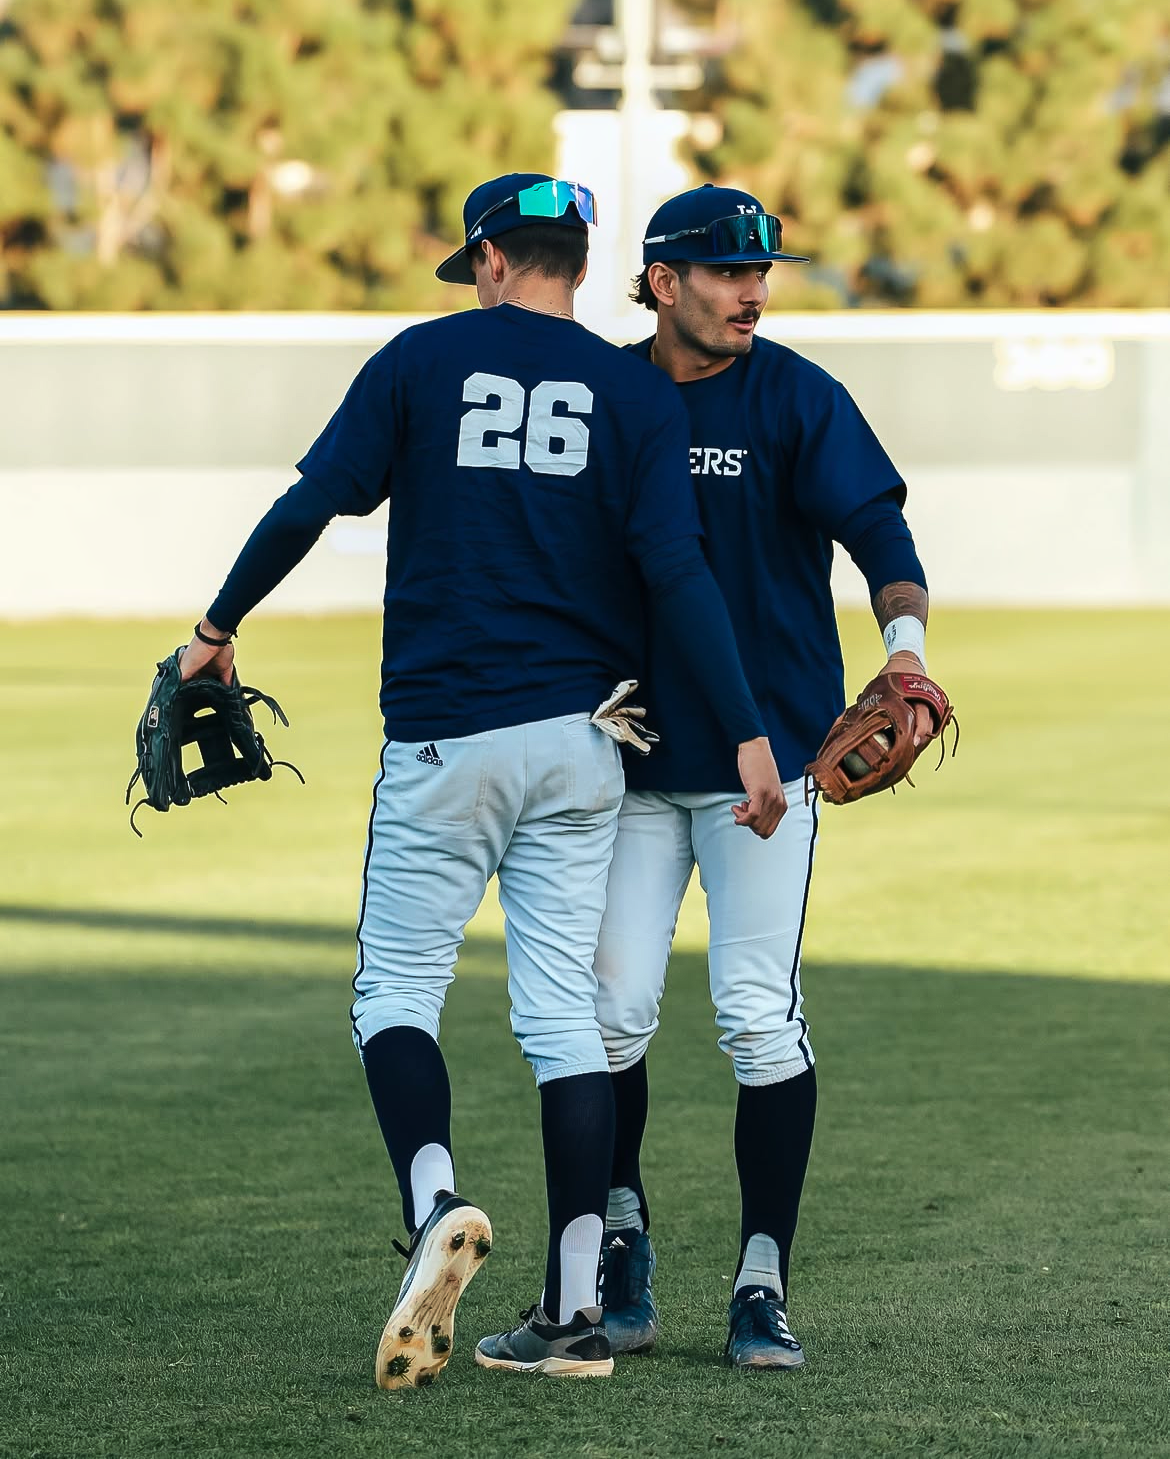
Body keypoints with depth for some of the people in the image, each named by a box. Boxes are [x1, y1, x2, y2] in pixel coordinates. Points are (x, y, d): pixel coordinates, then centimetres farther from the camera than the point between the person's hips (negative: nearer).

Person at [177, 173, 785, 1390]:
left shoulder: (422, 360, 1)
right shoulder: (635, 392, 4)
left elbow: (308, 508, -4)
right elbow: (677, 569, -7)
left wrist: (218, 627, 9)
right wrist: (747, 733, -10)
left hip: (443, 739, -2)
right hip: (579, 742, 2)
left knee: (396, 989, 7)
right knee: (563, 1013, 6)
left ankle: (436, 1207, -20)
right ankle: (573, 1312, 3)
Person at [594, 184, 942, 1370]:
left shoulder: (797, 399, -4)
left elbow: (877, 526, -15)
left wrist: (905, 641, -33)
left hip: (766, 752, -2)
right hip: (629, 755, 2)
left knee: (759, 1017, -7)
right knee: (610, 1014, -1)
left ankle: (763, 1281, -1)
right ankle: (620, 1232, 21)